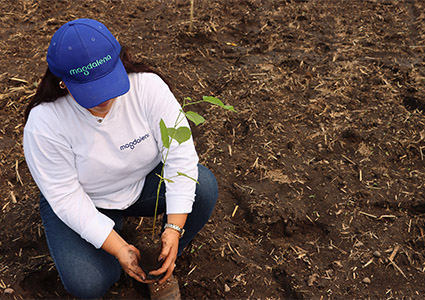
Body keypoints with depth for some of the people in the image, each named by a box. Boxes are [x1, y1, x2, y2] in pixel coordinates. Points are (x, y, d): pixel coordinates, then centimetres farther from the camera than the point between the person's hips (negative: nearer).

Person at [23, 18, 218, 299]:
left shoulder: (148, 86, -24)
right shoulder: (43, 124, -28)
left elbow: (180, 154, -24)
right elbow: (66, 197, -24)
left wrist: (174, 228, -32)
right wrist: (119, 248, -30)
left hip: (145, 181, 2)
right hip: (83, 203, -1)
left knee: (204, 187, -25)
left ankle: (165, 262, 0)